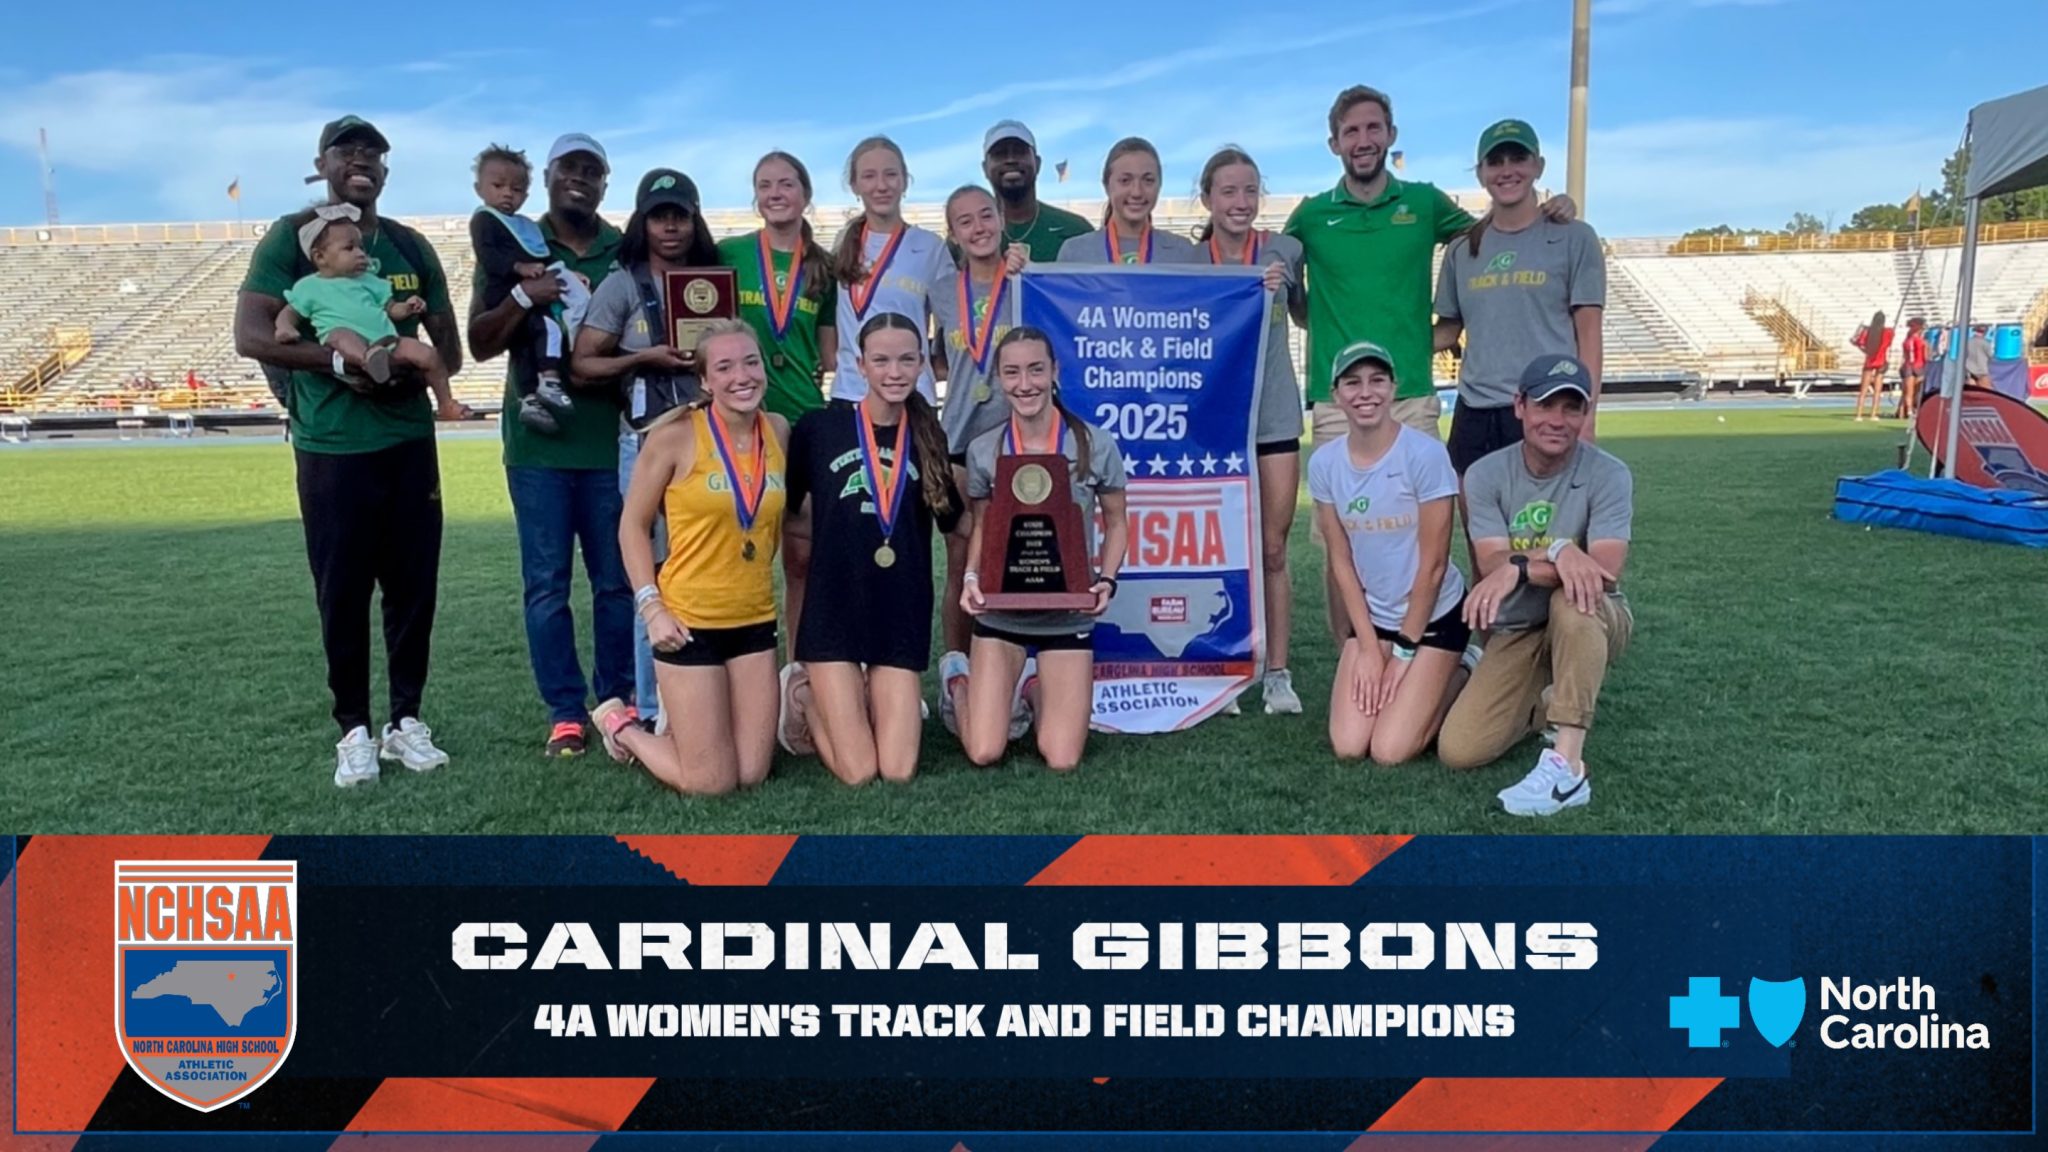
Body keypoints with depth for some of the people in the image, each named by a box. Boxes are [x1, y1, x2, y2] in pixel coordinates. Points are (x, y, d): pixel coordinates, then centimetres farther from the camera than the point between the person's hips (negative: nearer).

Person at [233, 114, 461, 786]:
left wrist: (417, 368, -10)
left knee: (414, 585, 8)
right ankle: (355, 730, 15)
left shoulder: (411, 246, 11)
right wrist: (339, 361, -21)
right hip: (331, 445, -4)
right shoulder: (291, 238, -2)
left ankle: (407, 720, 20)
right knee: (343, 593, 4)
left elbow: (450, 349, 12)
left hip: (410, 440, 4)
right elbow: (251, 336, -11)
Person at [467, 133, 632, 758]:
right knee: (546, 584, 1)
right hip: (538, 441, -1)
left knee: (617, 580, 7)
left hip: (612, 440, 1)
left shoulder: (627, 252, 7)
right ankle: (565, 712, 10)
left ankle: (616, 700, 20)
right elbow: (479, 343, -1)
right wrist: (524, 297, -17)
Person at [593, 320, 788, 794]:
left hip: (755, 621, 5)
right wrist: (651, 606, -13)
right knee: (711, 783, 0)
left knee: (752, 774, 8)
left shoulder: (779, 430, 3)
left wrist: (757, 580, 10)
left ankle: (680, 719, 37)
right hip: (691, 622, -5)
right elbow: (633, 527, -5)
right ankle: (622, 725, 27)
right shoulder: (676, 433, -12)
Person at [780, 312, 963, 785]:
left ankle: (861, 702, 27)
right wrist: (840, 532, -2)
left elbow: (956, 522, 14)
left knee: (899, 771, -3)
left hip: (903, 614, 3)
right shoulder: (819, 427, -3)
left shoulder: (928, 438, 5)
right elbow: (782, 513, 6)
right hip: (834, 609, -2)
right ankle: (805, 697, 23)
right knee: (858, 772, -6)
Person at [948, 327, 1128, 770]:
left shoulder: (1096, 444, -9)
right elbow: (981, 527, 7)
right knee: (984, 754, -2)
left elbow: (1115, 523, 2)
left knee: (1062, 761, -1)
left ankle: (1031, 688, 32)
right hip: (1001, 613, 0)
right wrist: (972, 576, -11)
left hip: (1069, 616, 0)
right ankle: (957, 679, 32)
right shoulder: (983, 450, -6)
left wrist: (1107, 580, -14)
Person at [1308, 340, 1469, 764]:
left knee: (1390, 752, -12)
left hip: (1434, 615, -4)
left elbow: (1433, 565, -15)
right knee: (1348, 746, -7)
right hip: (1371, 616, 4)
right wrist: (1368, 647, -4)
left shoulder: (1425, 454, -20)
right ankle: (1428, 683, 22)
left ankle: (1456, 681, 16)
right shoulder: (1324, 463, -6)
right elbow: (1340, 561, 0)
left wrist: (1404, 652, -10)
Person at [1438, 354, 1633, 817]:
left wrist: (1520, 567, -38)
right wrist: (1558, 553, -37)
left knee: (1572, 598, -40)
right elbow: (1493, 567, -19)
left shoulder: (1608, 475, -13)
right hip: (1516, 632, 2)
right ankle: (1542, 702, 18)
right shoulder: (1486, 475, -7)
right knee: (1458, 750, -15)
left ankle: (1567, 766, -38)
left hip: (1594, 622, -2)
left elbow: (1605, 572, -26)